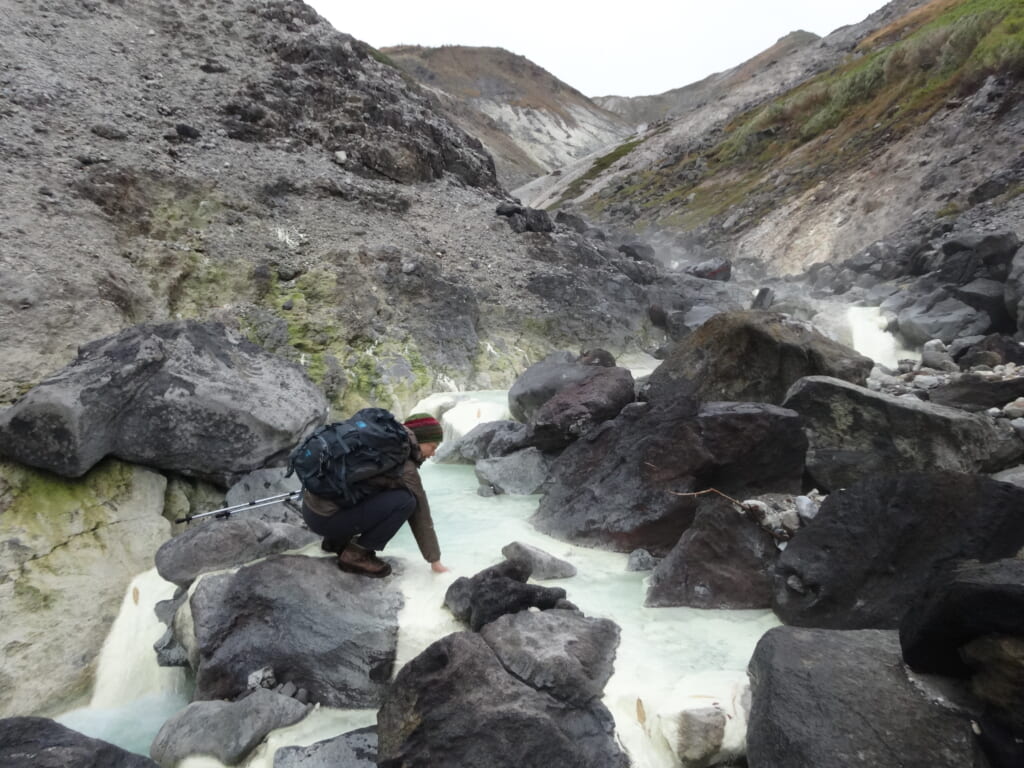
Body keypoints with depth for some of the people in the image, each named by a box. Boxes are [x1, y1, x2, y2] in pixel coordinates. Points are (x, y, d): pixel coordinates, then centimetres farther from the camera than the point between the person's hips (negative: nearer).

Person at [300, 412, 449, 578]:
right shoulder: (404, 468, -13)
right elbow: (421, 515, -4)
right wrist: (435, 560, 8)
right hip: (324, 518, -9)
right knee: (405, 501, -14)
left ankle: (337, 539, 19)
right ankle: (356, 554, -3)